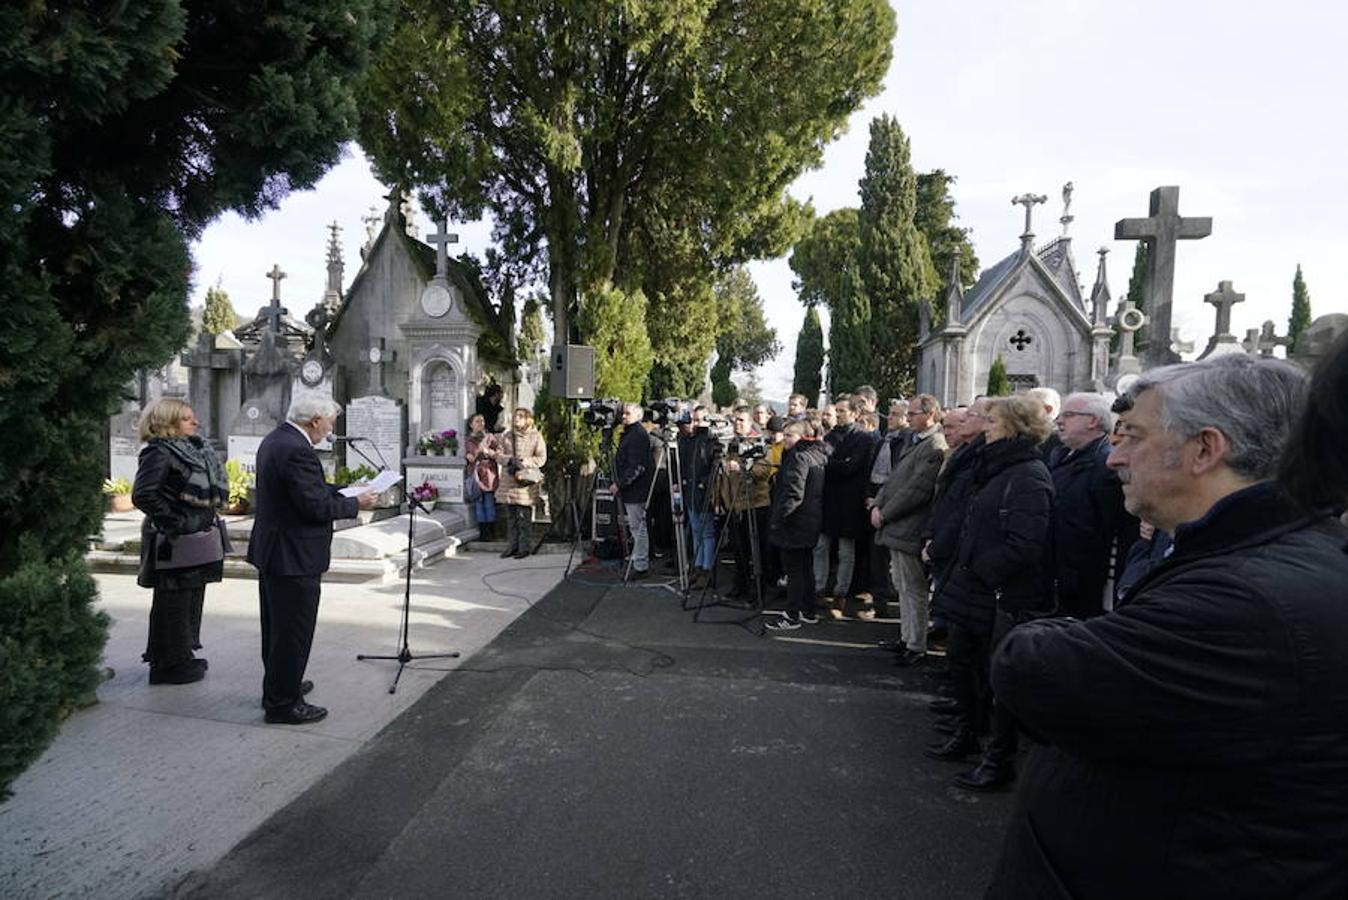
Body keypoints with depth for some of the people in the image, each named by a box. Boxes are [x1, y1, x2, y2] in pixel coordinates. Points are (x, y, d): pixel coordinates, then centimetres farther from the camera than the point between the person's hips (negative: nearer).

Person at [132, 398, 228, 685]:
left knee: (192, 601, 18)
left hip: (197, 540, 9)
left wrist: (208, 517, 12)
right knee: (173, 604, 1)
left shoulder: (195, 449, 13)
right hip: (174, 544, -9)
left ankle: (183, 656, 32)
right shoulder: (159, 452, -14)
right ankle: (171, 665, 11)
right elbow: (143, 495, -24)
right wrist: (174, 522, -20)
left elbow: (217, 487, 23)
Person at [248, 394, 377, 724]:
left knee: (277, 625, 22)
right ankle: (283, 703, 11)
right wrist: (355, 504, -12)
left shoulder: (274, 439, 8)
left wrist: (340, 493, 6)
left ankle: (278, 687, 38)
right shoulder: (298, 450, -24)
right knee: (293, 630, 1)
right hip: (294, 557, -11)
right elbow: (316, 507, -25)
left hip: (271, 550, 11)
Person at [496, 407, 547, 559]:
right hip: (508, 481, 4)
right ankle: (512, 546, 16)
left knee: (524, 517, -5)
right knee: (510, 516, 8)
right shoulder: (506, 436, 14)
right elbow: (499, 454, 7)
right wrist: (510, 460, -13)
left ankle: (524, 547, 2)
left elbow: (541, 458, -3)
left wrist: (524, 462, -15)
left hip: (526, 480, -4)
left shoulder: (536, 436, 2)